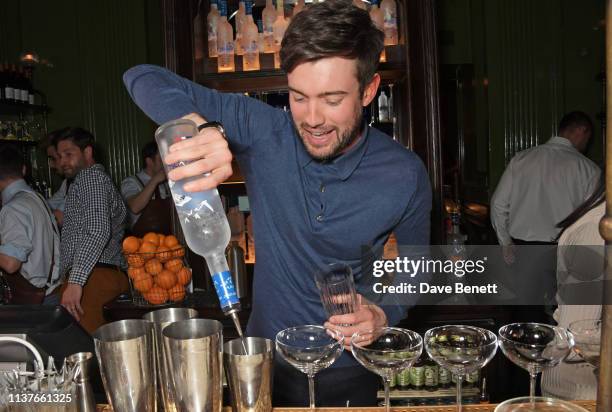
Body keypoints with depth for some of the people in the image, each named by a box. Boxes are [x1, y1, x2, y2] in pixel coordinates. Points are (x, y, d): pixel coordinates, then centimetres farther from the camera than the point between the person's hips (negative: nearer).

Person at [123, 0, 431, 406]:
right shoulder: (263, 131, -18)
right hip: (266, 360, 1)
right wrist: (200, 125, -39)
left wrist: (383, 314, -19)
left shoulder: (405, 174, -16)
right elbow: (145, 78, -19)